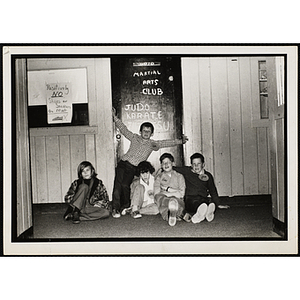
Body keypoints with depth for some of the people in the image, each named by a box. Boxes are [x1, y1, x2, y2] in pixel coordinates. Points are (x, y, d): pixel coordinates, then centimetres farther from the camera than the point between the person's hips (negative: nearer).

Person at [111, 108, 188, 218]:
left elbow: (167, 143, 10)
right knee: (118, 183, -16)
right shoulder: (134, 138, 13)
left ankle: (125, 206, 3)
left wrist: (180, 141, 5)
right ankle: (115, 208, -11)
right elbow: (123, 128, 15)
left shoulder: (152, 144, 12)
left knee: (125, 185, -19)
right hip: (123, 163, 1)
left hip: (133, 168, -1)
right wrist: (114, 117, 12)